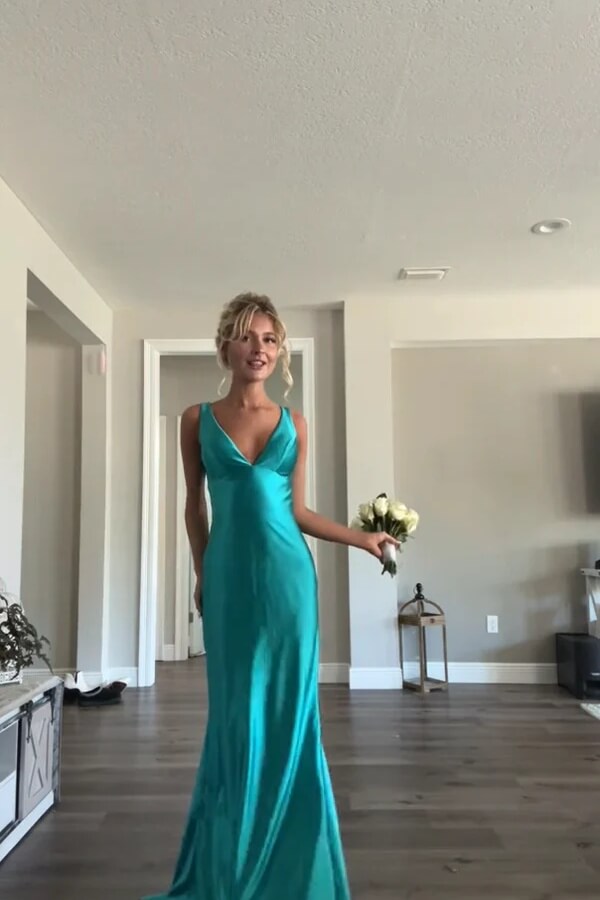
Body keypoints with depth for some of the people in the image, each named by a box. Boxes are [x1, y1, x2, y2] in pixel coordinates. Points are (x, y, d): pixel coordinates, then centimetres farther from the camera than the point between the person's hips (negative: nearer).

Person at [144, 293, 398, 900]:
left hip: (287, 574, 1)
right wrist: (201, 575, 10)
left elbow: (297, 509, 10)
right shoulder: (198, 420, 3)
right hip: (229, 576, -1)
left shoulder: (294, 424, 6)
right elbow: (195, 505, 9)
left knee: (289, 708, 6)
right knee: (236, 712, 7)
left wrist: (361, 537, 7)